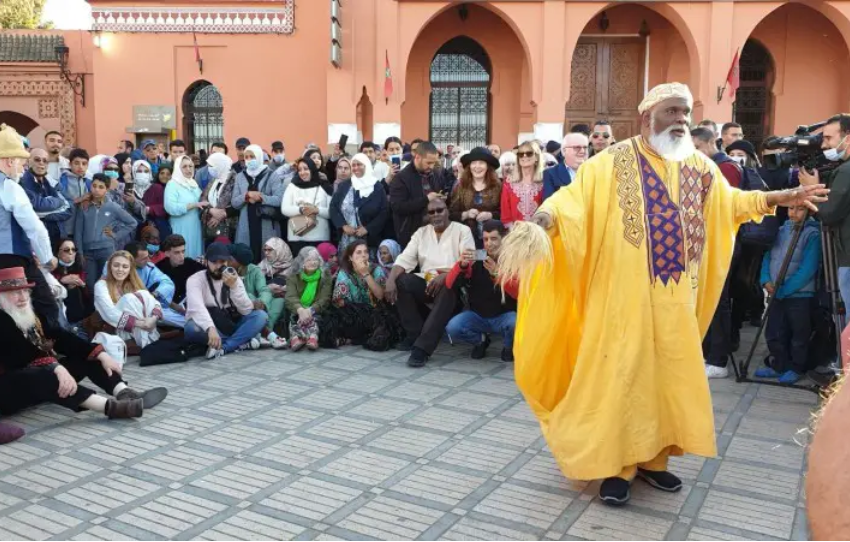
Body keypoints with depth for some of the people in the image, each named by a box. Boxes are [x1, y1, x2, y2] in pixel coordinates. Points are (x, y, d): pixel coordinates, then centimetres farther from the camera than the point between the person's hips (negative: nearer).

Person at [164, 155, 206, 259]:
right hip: (182, 230, -6)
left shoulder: (194, 184, 15)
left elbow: (200, 202, 27)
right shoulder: (172, 184, -5)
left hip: (196, 227, 6)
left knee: (196, 255, 8)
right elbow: (170, 207, -19)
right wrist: (194, 205, -20)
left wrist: (205, 206, 5)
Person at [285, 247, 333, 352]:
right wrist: (300, 309, -35)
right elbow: (290, 297, -12)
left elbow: (324, 299, -8)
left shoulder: (325, 277, 6)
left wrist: (310, 310, -29)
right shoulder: (293, 276, 6)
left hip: (316, 312, 0)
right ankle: (312, 337, -60)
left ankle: (296, 337, -60)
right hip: (298, 312, 1)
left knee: (312, 317, -34)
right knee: (294, 316, -33)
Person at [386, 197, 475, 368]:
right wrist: (390, 280, -17)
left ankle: (422, 347, -38)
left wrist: (446, 276, -29)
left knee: (448, 289, -38)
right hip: (426, 282, 4)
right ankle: (416, 333, -9)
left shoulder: (462, 230, 2)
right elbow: (405, 259, 3)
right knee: (400, 282, -23)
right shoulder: (421, 232, 14)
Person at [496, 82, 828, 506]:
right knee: (620, 375, -1)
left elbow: (729, 202, 26)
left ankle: (650, 457, 26)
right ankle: (615, 465, 11)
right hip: (625, 296, -5)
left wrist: (780, 198, 21)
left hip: (675, 299, 6)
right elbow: (574, 196, -18)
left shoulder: (699, 165, 10)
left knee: (669, 375, 11)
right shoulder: (613, 162, -7)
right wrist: (544, 219, -37)